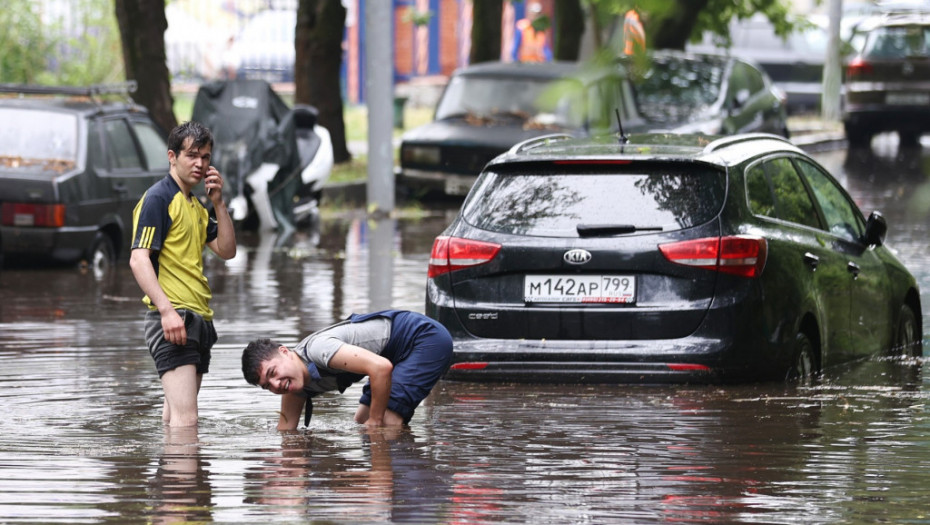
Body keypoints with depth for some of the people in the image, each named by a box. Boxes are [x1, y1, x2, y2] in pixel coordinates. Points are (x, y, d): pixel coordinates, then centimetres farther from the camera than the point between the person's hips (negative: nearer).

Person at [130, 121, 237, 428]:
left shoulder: (195, 206, 21)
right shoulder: (158, 198, -8)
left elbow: (227, 251, 17)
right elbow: (138, 259, -17)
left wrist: (218, 202, 7)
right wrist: (167, 310, -27)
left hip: (198, 320, 10)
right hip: (172, 320, -9)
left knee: (175, 417, 15)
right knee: (185, 419, -19)